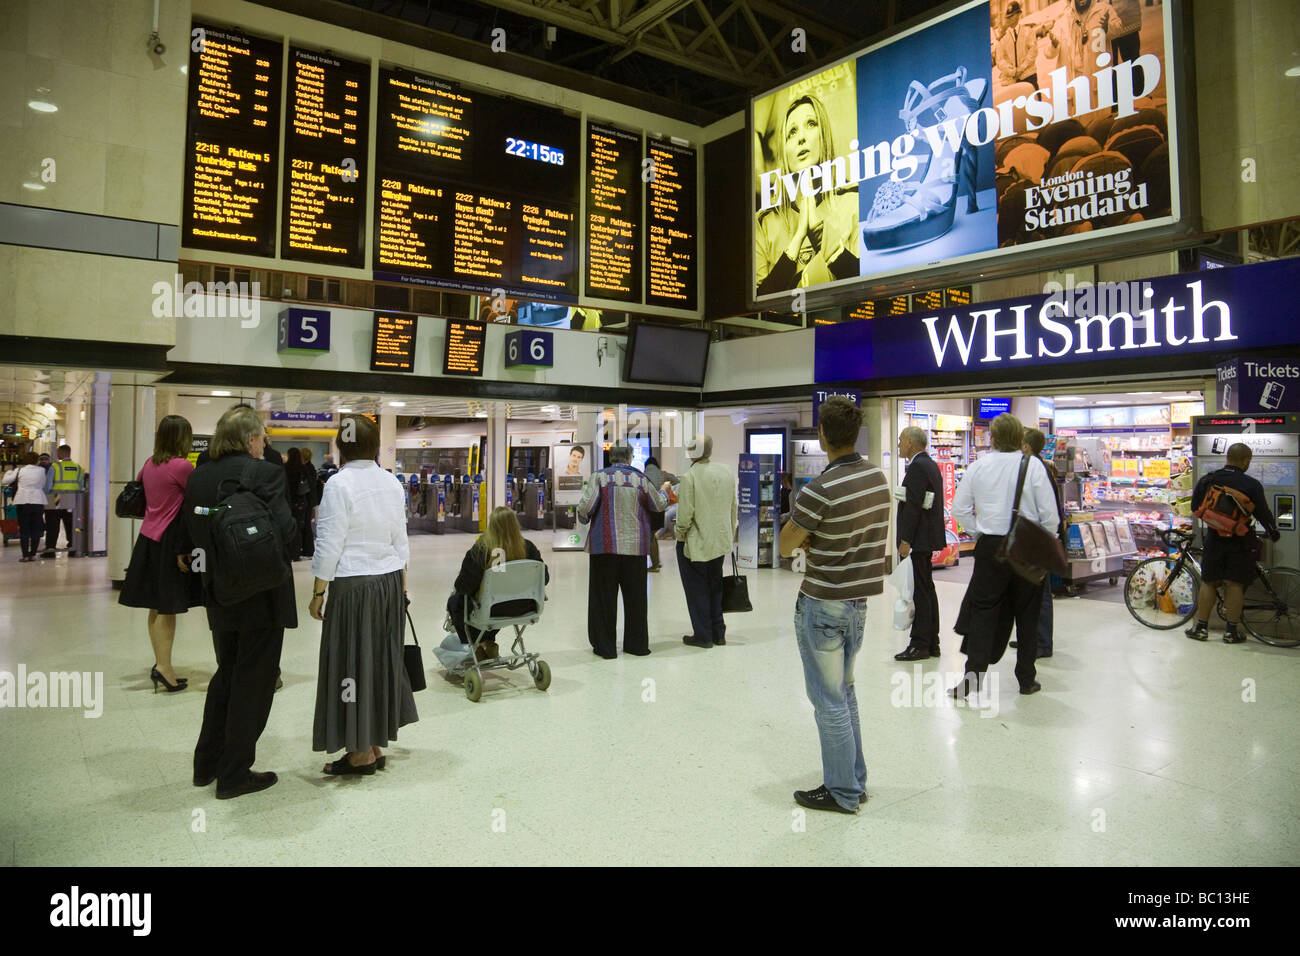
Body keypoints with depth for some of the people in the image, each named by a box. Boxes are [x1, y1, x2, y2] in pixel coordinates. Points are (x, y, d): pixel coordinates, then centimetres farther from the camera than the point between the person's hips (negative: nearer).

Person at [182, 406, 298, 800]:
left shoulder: (198, 477, 4)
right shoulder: (265, 473, -16)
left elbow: (191, 533, 6)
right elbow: (283, 529, -22)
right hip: (261, 593, -7)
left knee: (226, 675, 23)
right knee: (253, 682, 6)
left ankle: (207, 763, 31)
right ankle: (234, 774, 14)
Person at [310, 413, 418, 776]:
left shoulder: (339, 483, -12)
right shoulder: (392, 482, 5)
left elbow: (329, 546, -12)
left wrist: (317, 593, -4)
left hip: (354, 585, -6)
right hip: (390, 582, 6)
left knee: (353, 663, 4)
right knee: (382, 660, 14)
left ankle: (362, 752, 14)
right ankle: (375, 745, 25)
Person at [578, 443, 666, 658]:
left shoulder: (600, 477, -4)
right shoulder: (641, 479, 2)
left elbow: (584, 507, -13)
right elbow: (659, 505, 13)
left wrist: (585, 519, 10)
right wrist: (663, 492, 35)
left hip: (605, 546, -2)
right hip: (635, 547, 2)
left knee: (604, 597, 6)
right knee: (635, 597, 12)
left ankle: (605, 646, 10)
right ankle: (637, 643, 20)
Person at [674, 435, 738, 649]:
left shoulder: (690, 476, -19)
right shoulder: (727, 472, 1)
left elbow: (685, 514, -19)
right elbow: (733, 507, 7)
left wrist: (679, 534, -2)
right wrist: (730, 534, 17)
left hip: (695, 543, -6)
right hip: (720, 541, 6)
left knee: (697, 590, 7)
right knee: (715, 587, 18)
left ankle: (703, 635, 12)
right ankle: (718, 633, 25)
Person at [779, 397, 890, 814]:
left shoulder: (820, 490, -24)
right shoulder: (878, 477, 1)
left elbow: (785, 547, -13)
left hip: (823, 604, -8)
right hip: (860, 598, 8)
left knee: (828, 699, 5)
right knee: (844, 691, 21)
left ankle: (842, 792, 17)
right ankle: (854, 780, 31)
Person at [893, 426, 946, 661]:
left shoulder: (918, 466, -15)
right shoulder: (930, 465, 17)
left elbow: (913, 505, -21)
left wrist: (905, 541, -20)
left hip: (918, 540, -11)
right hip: (927, 538, 11)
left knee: (919, 592, -6)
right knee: (927, 590, 14)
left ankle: (919, 644, -2)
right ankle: (931, 643, 22)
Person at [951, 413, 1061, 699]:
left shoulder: (977, 466, -2)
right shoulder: (1033, 466, -7)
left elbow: (960, 509, 0)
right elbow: (1049, 513, -7)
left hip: (990, 547, 0)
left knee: (983, 612, 4)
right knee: (1027, 615, 12)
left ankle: (972, 678, 0)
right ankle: (1026, 679, 21)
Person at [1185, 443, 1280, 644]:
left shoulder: (1207, 480, -2)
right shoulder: (1252, 485, -11)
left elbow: (1195, 508, 7)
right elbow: (1263, 514, -3)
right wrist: (1274, 532, 16)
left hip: (1214, 538, 2)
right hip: (1241, 542, -2)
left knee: (1208, 582, 9)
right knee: (1235, 585, 3)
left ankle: (1201, 627, 11)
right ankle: (1231, 631, 7)